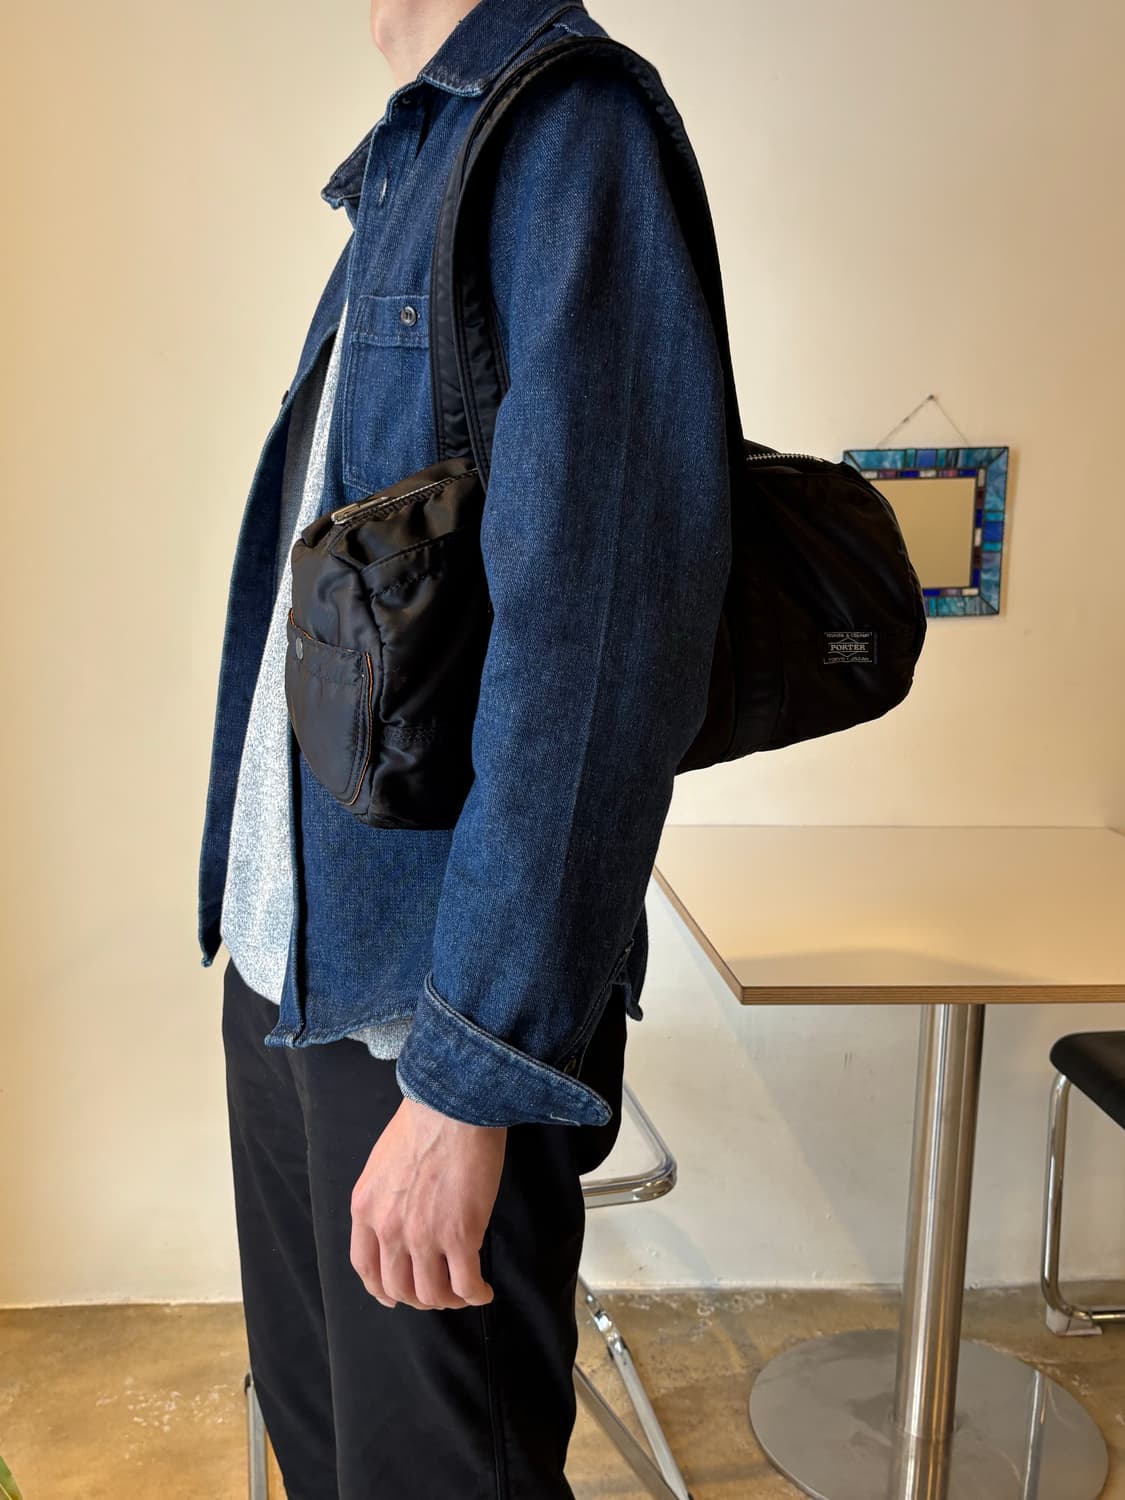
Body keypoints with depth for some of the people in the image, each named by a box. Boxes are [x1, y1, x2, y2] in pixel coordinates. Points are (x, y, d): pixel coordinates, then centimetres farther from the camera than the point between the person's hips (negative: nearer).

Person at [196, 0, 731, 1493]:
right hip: (283, 960, 8)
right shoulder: (400, 172, 15)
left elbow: (586, 630, -22)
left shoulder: (575, 138, -12)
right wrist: (264, 933, 15)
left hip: (433, 1002, -8)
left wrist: (468, 1071, -22)